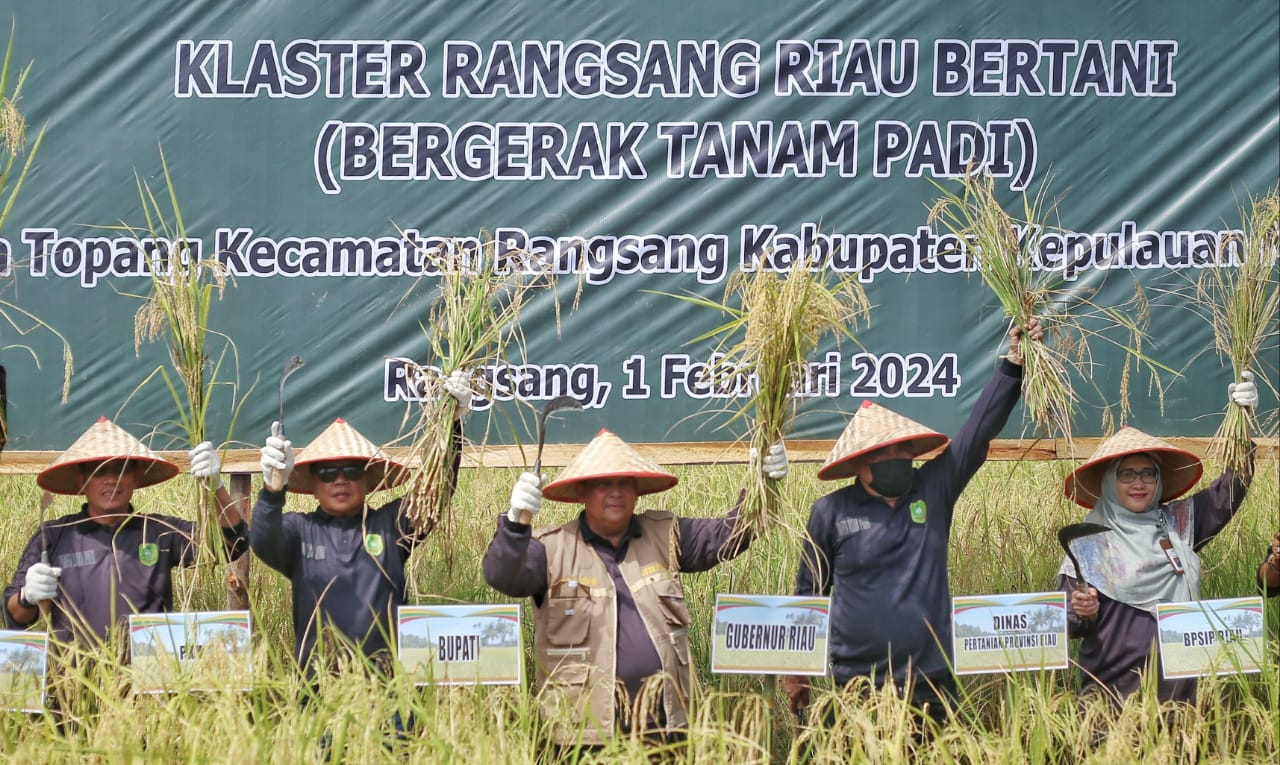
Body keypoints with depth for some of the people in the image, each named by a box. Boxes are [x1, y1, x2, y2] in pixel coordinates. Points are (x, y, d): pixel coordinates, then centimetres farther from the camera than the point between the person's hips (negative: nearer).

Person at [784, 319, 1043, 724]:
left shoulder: (934, 490, 5)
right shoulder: (831, 512, 1)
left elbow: (979, 431, 3)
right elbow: (809, 593, 9)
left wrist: (1012, 365, -5)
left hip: (930, 684, 2)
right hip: (853, 685, -2)